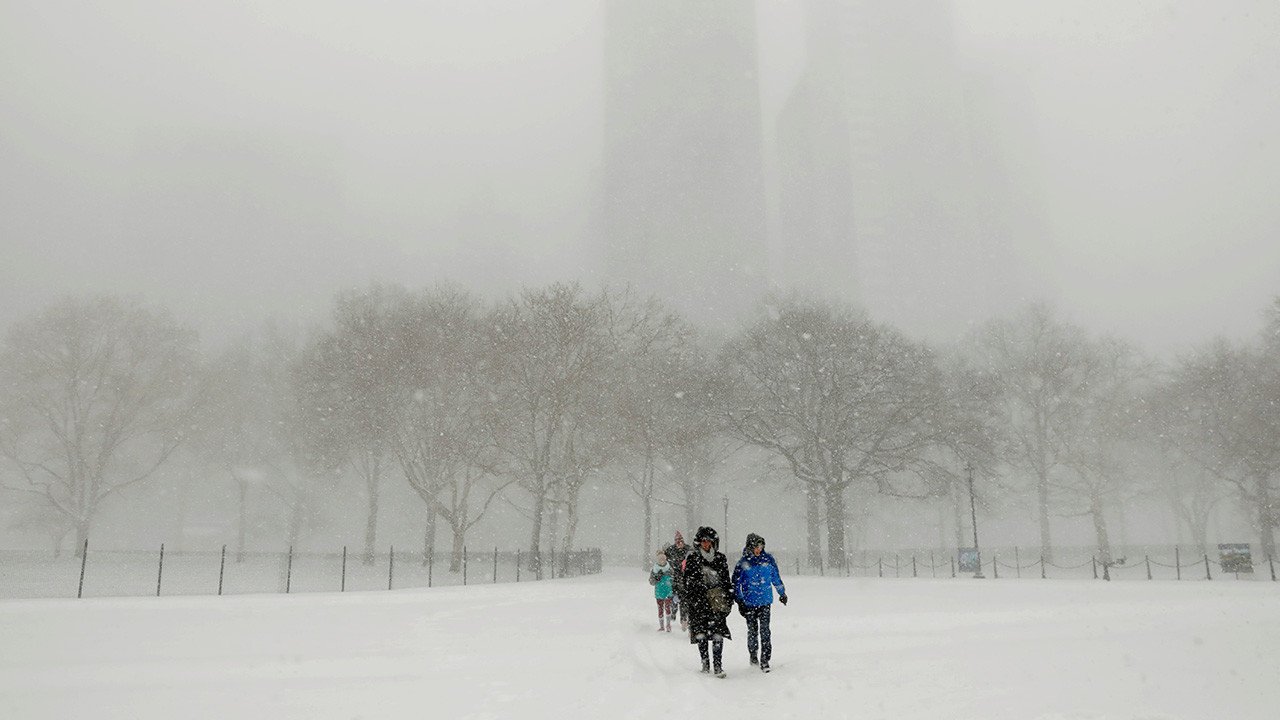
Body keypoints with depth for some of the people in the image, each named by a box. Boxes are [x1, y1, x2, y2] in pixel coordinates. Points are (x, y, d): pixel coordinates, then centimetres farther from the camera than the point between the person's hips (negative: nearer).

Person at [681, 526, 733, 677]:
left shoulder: (720, 558, 10)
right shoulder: (692, 559, 4)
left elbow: (727, 580, 15)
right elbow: (688, 582, 3)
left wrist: (729, 599, 10)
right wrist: (690, 599, -4)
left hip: (717, 601, 1)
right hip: (699, 602, -1)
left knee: (718, 633, -6)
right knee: (701, 633, 1)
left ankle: (718, 665, -2)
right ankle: (705, 662, 16)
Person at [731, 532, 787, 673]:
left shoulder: (768, 559, 2)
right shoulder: (743, 563, -6)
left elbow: (776, 577, 15)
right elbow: (736, 582, 0)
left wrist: (782, 593, 20)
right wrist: (739, 601, -3)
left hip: (765, 601, 1)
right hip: (749, 602, -1)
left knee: (765, 630, -5)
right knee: (753, 631, 8)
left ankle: (765, 660, 1)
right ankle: (753, 655, 28)